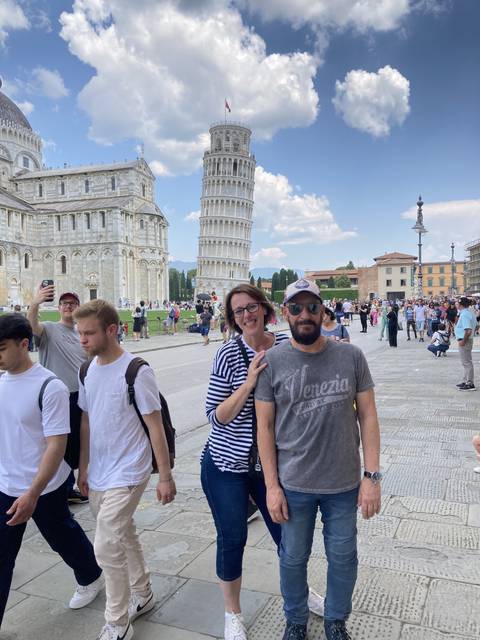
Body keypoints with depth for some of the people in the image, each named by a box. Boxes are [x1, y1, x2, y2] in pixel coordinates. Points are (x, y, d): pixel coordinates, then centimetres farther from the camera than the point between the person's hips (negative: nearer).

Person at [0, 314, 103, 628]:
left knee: (63, 537, 18)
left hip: (43, 488, -5)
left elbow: (56, 445, -22)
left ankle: (91, 578, 47)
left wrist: (32, 493, -26)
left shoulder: (49, 387, -22)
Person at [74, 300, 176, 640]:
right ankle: (143, 595, 41)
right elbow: (86, 421, 11)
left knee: (107, 547, -5)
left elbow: (155, 427, -15)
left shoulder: (136, 372, -19)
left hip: (127, 475, -7)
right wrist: (83, 467, 15)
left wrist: (166, 476, -12)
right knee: (124, 536, 20)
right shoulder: (88, 370, 2)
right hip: (98, 474, 7)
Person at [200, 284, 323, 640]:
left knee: (287, 532, 17)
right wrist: (248, 383, -27)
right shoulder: (229, 353, -15)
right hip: (226, 465, -3)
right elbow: (216, 416, -16)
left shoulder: (285, 344, -5)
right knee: (233, 539, 10)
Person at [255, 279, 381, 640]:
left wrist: (372, 476, -5)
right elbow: (265, 426, -5)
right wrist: (272, 486, -5)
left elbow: (367, 416, -2)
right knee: (293, 558, 18)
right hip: (294, 486, -1)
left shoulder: (351, 356, -6)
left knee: (343, 558, 19)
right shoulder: (272, 362, -9)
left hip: (345, 484, 1)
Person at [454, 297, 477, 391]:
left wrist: (463, 341, -22)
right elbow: (475, 324, 20)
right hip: (467, 340, 11)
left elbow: (468, 330, -29)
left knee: (467, 362, -3)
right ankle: (466, 381, 29)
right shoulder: (469, 313, 10)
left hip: (464, 341, -11)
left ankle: (470, 384, 3)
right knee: (466, 362, 19)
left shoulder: (464, 315, -22)